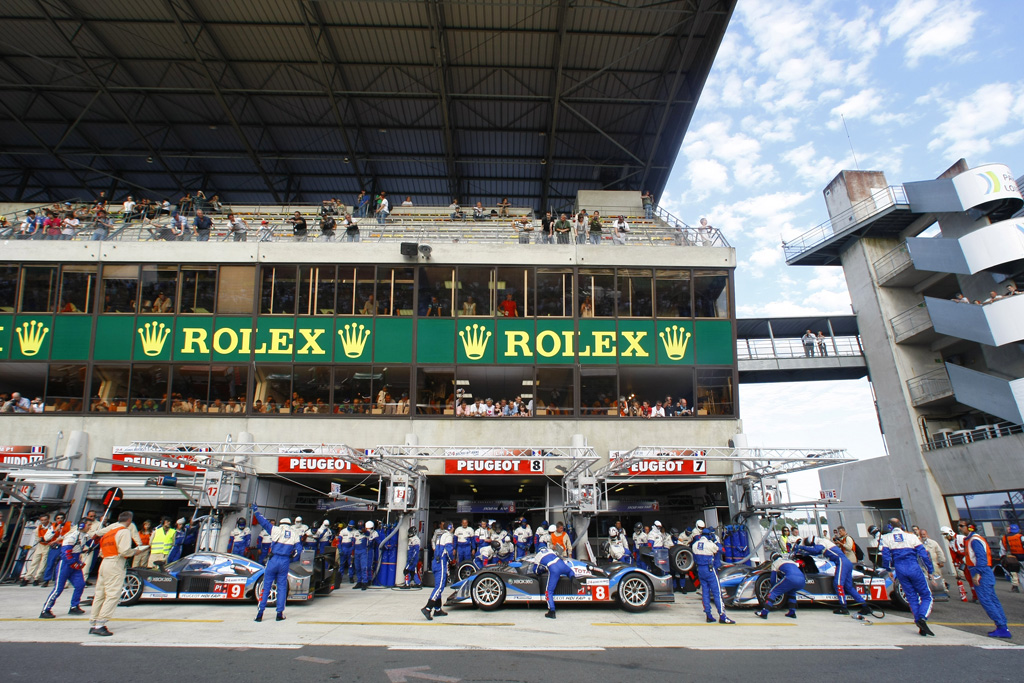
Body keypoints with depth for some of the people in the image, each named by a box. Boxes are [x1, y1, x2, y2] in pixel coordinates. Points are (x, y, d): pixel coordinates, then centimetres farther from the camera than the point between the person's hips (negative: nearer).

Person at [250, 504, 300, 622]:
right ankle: (280, 613, 7)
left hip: (273, 560, -1)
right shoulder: (295, 534, 10)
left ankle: (260, 613, 6)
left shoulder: (276, 529, 5)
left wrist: (256, 512, 24)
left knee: (266, 586, 6)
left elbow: (264, 522, 12)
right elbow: (298, 551, 6)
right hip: (285, 562, 1)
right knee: (282, 587, 9)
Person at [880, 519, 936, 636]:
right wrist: (931, 570, 7)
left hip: (900, 570, 1)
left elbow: (885, 556, 0)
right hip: (914, 569, -1)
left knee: (912, 597, 11)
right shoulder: (912, 537, 4)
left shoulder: (886, 538, 4)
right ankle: (922, 618, -15)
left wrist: (888, 569, 15)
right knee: (927, 596, 7)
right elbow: (923, 554, 0)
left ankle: (920, 624, 4)